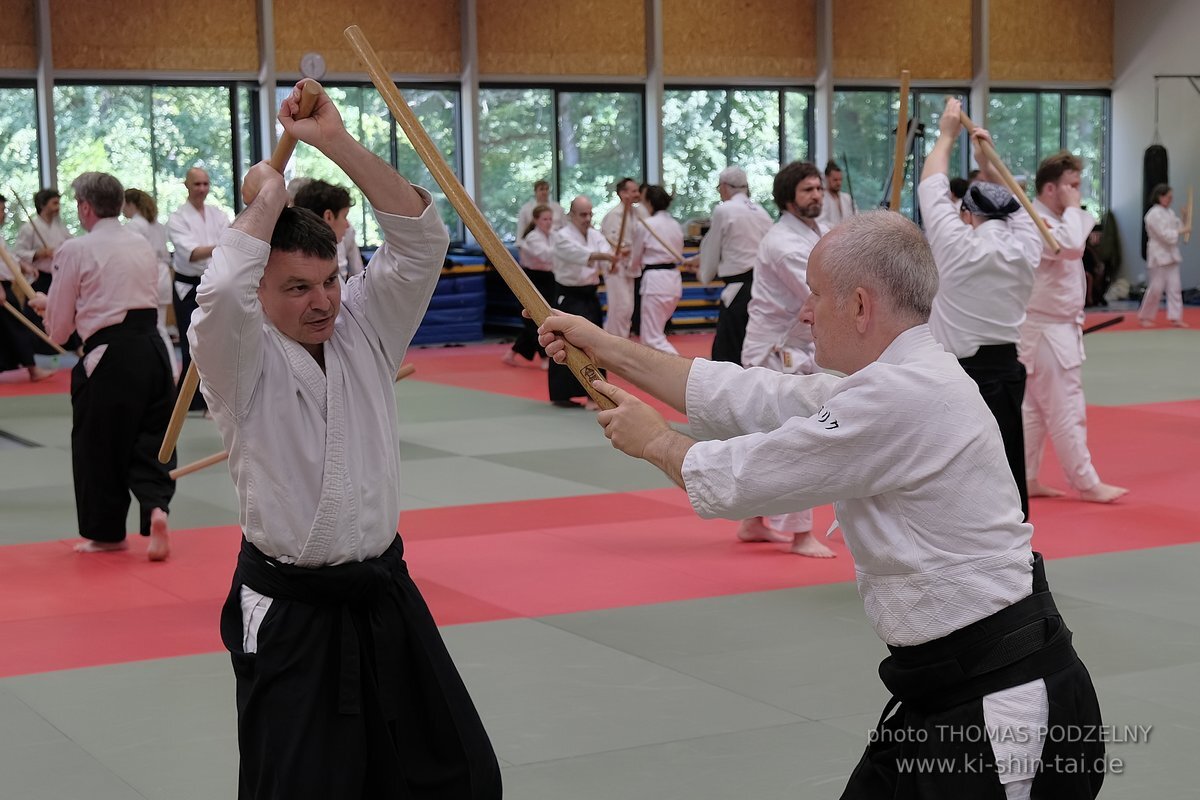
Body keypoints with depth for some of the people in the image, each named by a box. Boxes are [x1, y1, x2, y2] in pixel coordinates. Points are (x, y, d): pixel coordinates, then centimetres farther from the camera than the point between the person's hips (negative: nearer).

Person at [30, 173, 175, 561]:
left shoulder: (75, 250, -6)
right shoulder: (142, 245, 12)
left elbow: (59, 326, 0)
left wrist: (45, 305, 23)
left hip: (109, 356, -5)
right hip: (152, 349, 5)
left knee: (97, 445, 10)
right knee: (150, 437, 13)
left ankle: (106, 531, 20)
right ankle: (156, 508, -11)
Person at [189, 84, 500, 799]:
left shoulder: (364, 330, 4)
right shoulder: (241, 358, -10)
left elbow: (421, 237, -7)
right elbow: (221, 292, -32)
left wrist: (337, 141, -14)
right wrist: (268, 199, -15)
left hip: (384, 595, 5)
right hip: (290, 620, -5)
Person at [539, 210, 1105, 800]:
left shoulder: (903, 398, -22)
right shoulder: (907, 380, 10)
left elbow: (738, 479, -15)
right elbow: (752, 400, 12)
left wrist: (654, 440, 5)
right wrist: (607, 347, 14)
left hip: (1004, 701, -9)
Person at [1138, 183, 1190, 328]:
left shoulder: (1169, 212, 12)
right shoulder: (1154, 214, -14)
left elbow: (1177, 228, 15)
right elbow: (1164, 234, -20)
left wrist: (1185, 223, -2)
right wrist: (1183, 231, -18)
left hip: (1171, 254, 8)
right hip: (1159, 255, -8)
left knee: (1174, 287, 4)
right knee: (1156, 287, -4)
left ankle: (1175, 318, 7)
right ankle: (1145, 317, 10)